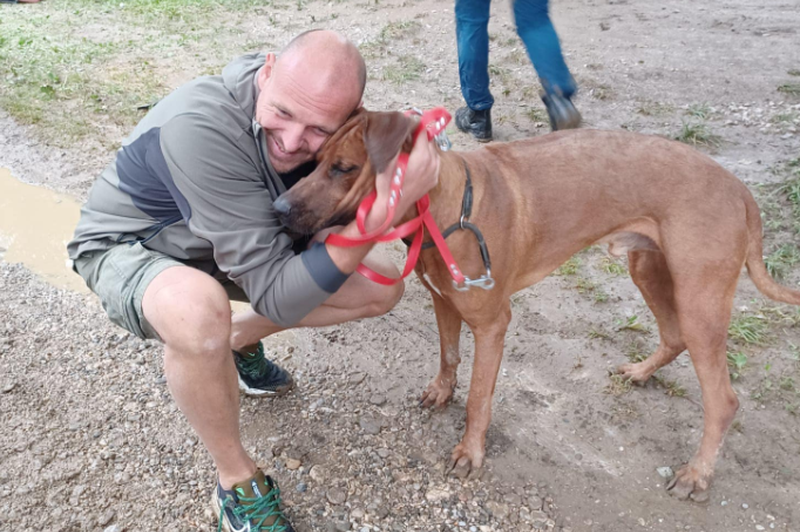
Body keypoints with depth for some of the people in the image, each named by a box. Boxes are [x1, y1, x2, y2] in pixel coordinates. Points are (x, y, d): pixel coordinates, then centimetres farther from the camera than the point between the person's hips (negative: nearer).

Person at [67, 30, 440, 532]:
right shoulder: (200, 128, -38)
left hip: (242, 239, 6)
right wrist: (384, 211, -46)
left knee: (383, 286, -3)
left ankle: (238, 340, 16)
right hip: (129, 246, -5)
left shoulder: (325, 122, -19)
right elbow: (277, 297, -38)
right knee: (199, 312, -42)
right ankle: (237, 480, -12)